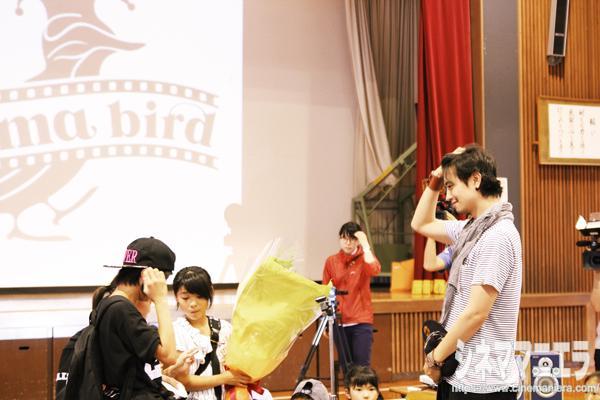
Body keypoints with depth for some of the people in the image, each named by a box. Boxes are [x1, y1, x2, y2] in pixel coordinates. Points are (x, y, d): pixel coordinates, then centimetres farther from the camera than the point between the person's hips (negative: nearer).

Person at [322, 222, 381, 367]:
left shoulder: (364, 258, 0)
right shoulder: (331, 261, 5)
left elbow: (374, 270, -24)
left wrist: (365, 244, -18)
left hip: (361, 321, -2)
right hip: (339, 322, 3)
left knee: (361, 366, -5)